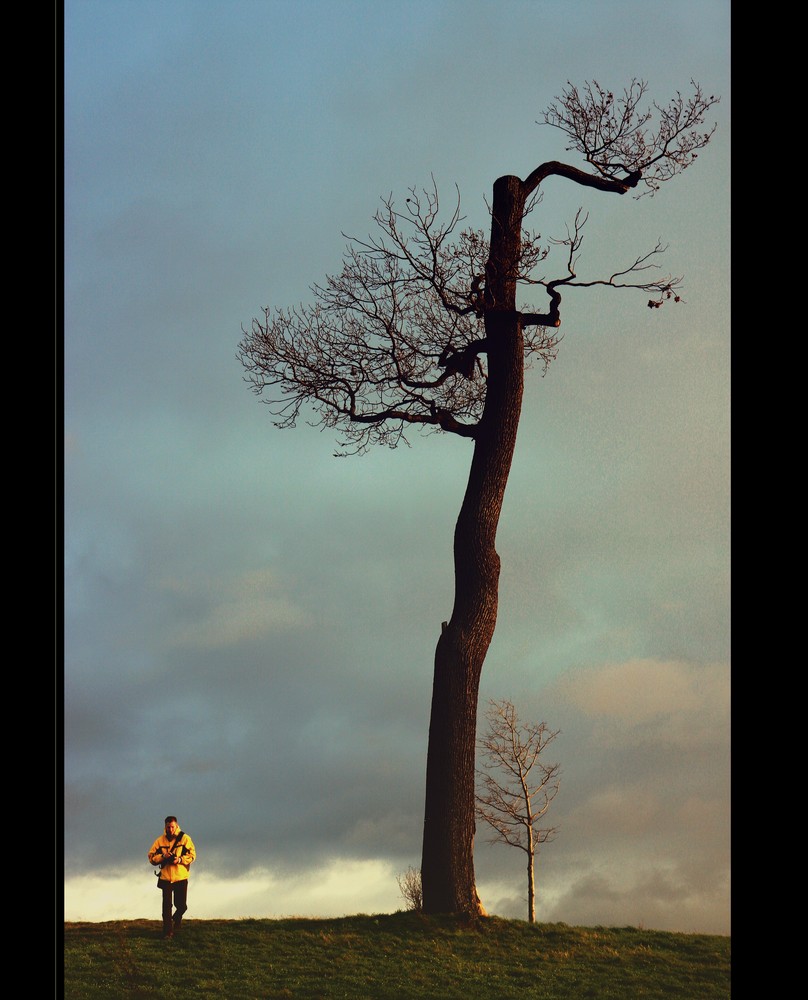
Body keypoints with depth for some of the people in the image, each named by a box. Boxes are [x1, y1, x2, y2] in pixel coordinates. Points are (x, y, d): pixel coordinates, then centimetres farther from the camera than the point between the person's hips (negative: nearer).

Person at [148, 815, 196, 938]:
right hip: (165, 878, 1)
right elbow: (152, 857, 2)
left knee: (181, 905, 2)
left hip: (181, 877, -1)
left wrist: (180, 859, -19)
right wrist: (163, 856, -15)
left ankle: (177, 918, 35)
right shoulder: (160, 840, 3)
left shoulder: (185, 839, -2)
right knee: (166, 906, -1)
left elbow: (192, 855, -4)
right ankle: (167, 931, 7)